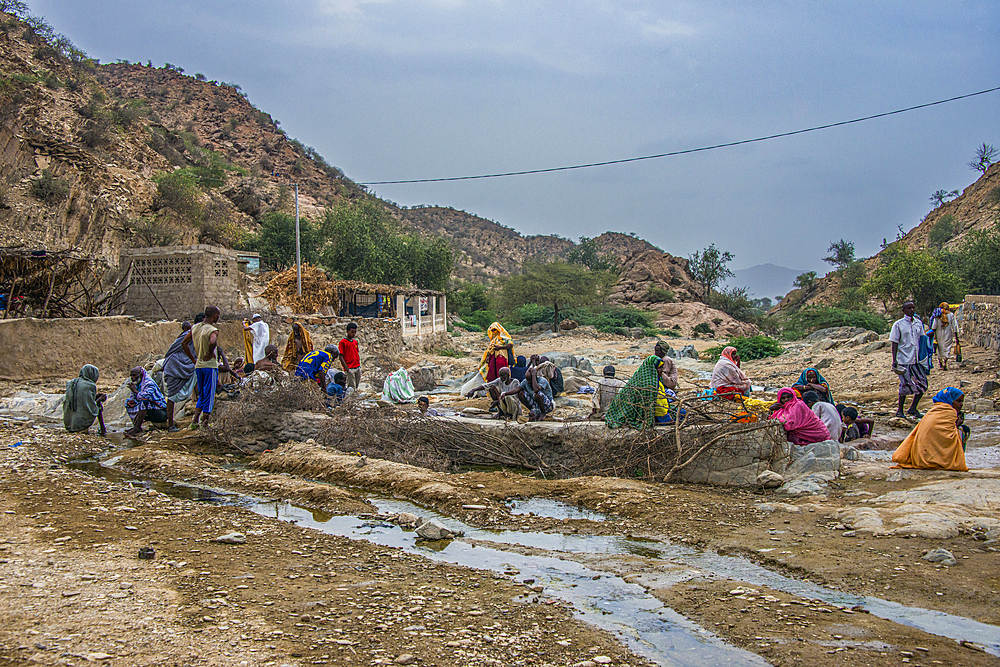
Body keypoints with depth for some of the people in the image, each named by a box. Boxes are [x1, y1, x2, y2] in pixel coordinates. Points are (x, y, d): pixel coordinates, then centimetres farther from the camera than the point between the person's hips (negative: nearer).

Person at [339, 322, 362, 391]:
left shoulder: (355, 342, 14)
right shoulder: (343, 342, -5)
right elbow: (341, 357, -8)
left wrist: (359, 365, 11)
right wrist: (347, 369, -15)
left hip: (358, 368, 6)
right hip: (350, 369, -6)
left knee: (356, 387, 8)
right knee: (352, 388, -8)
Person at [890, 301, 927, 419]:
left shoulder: (918, 323, 10)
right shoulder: (898, 324, -4)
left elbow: (922, 340, 17)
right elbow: (895, 343, -5)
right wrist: (894, 360, -11)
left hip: (917, 359, 5)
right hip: (904, 360, -5)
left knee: (923, 384, 2)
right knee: (905, 385, -3)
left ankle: (913, 408, 15)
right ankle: (900, 410, 12)